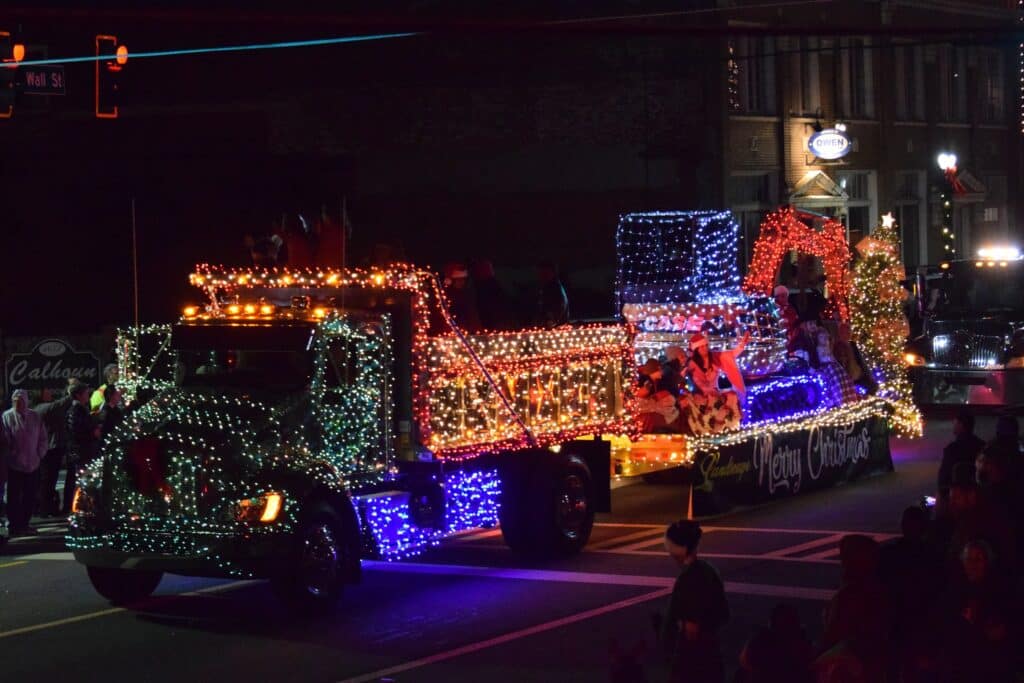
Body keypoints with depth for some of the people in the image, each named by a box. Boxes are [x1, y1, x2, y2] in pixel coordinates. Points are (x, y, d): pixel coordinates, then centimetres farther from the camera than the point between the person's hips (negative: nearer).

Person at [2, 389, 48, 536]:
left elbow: (43, 438, 10)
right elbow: (5, 440, -9)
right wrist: (11, 456, -10)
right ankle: (15, 525, 10)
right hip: (14, 465, -4)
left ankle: (24, 524, 21)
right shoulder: (7, 417, -8)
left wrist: (40, 455, 2)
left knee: (30, 496, 9)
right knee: (14, 497, 2)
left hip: (33, 464, 4)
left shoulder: (35, 417, 5)